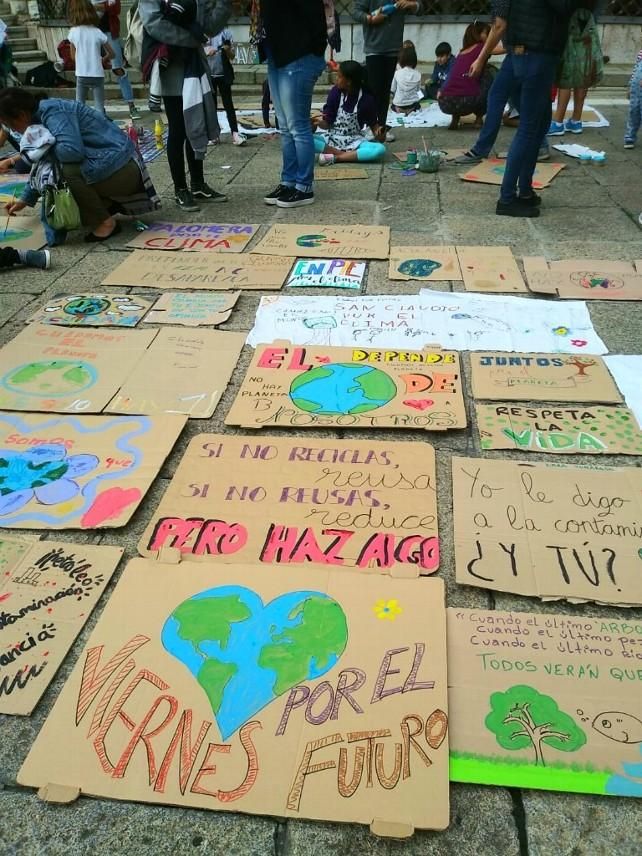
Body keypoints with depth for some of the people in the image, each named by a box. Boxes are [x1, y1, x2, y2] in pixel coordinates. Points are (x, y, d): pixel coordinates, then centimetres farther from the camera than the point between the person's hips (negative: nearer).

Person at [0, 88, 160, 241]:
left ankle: (105, 224, -11)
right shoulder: (42, 115, 13)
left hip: (122, 170, -10)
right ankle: (111, 204, 14)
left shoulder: (52, 111, -15)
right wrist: (25, 199, 23)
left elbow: (72, 150, -30)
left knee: (66, 170, -27)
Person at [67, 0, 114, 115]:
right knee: (99, 109, 2)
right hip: (97, 75, -1)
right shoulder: (98, 33, -3)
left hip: (81, 75, 1)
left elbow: (73, 56, 7)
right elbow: (111, 54, 7)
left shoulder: (73, 32, -2)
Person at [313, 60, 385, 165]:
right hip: (332, 138, 1)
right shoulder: (336, 92, -5)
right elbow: (327, 124, -3)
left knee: (380, 149, -31)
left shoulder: (367, 99, -9)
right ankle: (345, 154, -22)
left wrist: (377, 132, -18)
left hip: (354, 141, 0)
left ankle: (335, 157, -24)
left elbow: (373, 123, 5)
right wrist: (320, 123, -26)